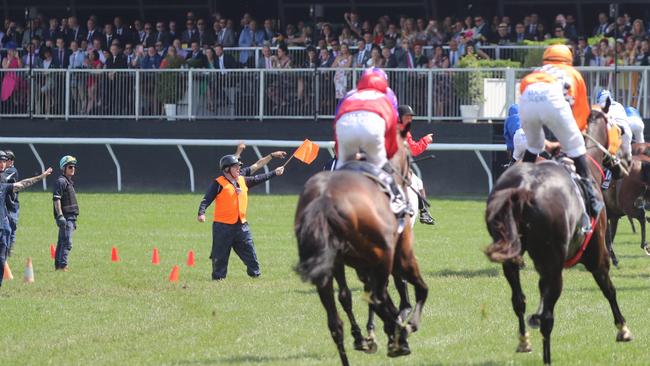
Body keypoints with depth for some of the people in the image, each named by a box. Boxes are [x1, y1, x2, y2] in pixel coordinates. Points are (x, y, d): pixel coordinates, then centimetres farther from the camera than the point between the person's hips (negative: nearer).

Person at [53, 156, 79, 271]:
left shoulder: (69, 182, 21)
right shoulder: (61, 181, -9)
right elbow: (56, 199, -18)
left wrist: (74, 220, 26)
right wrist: (60, 216, -25)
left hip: (71, 216, 10)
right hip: (65, 217, -10)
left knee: (61, 242, 13)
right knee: (67, 242, -15)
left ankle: (58, 266, 17)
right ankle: (62, 265, -17)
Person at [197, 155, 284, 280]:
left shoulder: (243, 181, 12)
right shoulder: (219, 183, -9)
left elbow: (258, 179, 25)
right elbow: (206, 199, -15)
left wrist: (274, 173, 28)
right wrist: (201, 213, -30)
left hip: (241, 225, 6)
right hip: (223, 226, -6)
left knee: (249, 251, 10)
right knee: (220, 255, 0)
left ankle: (255, 274, 18)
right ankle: (218, 277, 8)